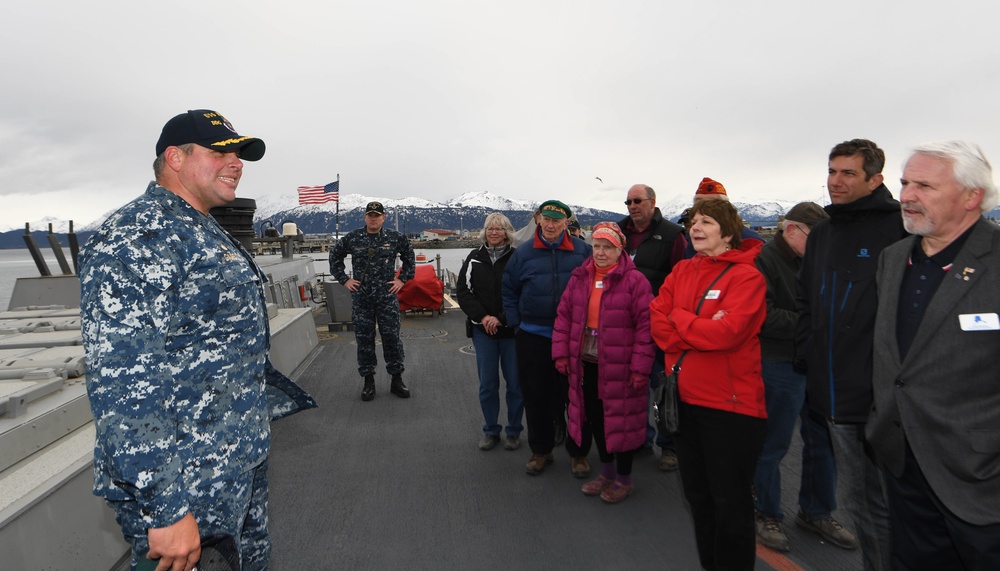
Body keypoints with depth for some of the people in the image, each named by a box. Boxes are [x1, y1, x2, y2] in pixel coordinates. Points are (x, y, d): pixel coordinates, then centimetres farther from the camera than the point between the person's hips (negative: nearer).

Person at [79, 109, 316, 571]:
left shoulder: (205, 234, 12)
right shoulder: (135, 236, -19)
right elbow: (122, 384, -27)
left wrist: (277, 398, 23)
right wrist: (165, 508, -27)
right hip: (189, 492, -9)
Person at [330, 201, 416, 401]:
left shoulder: (395, 238, 1)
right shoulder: (352, 238, 2)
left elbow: (409, 257, 16)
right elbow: (335, 257, 16)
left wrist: (402, 279, 7)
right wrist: (344, 279, 8)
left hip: (387, 296, 0)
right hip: (361, 298, 1)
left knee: (392, 337, 2)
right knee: (364, 339, 6)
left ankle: (396, 380, 14)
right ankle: (368, 381, 18)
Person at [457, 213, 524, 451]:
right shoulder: (474, 258, 6)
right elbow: (463, 291, 3)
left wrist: (501, 319, -16)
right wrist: (482, 317, -9)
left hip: (511, 330, -2)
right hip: (483, 330, 3)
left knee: (515, 383, 5)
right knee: (487, 384, 9)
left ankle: (514, 431, 23)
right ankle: (490, 431, 25)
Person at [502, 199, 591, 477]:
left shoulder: (582, 251, 0)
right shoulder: (523, 253, 3)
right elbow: (509, 290, 9)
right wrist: (516, 323, 2)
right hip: (533, 337, 1)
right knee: (536, 396, 9)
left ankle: (579, 453, 23)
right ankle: (540, 450, 27)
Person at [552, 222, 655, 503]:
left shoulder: (635, 280, -12)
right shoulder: (580, 278, 6)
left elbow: (645, 325, -14)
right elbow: (564, 316, 10)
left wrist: (640, 367, -17)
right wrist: (561, 352, 4)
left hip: (620, 368, -6)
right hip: (586, 364, 6)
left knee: (620, 420, 7)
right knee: (594, 418, 17)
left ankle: (624, 479, 29)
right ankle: (606, 472, 38)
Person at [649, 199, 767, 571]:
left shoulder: (746, 276, -10)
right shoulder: (681, 271, 9)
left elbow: (727, 331, -23)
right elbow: (657, 320, 0)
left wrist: (678, 319, -10)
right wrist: (701, 331, -15)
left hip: (731, 404, -6)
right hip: (685, 397, 7)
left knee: (730, 502, 7)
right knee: (697, 495, 20)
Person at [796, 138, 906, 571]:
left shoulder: (900, 228, -10)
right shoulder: (822, 233, 13)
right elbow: (805, 301, 21)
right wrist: (806, 354, 11)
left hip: (881, 397, -7)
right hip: (834, 394, 7)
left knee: (884, 506, 6)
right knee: (856, 502, 19)